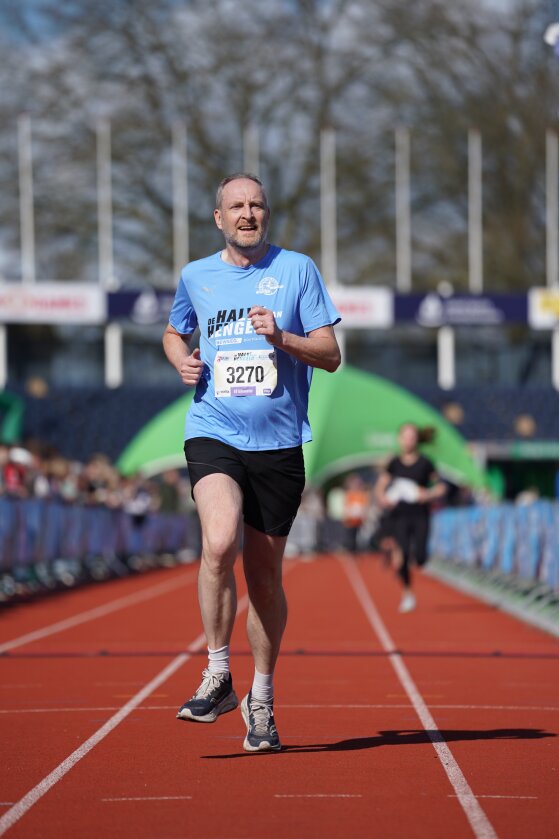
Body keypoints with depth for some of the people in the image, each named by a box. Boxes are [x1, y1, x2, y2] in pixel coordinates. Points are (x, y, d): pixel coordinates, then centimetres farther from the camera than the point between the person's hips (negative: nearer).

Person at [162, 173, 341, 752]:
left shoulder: (297, 269, 5)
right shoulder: (195, 277, 11)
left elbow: (331, 356, 3)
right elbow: (174, 333, 30)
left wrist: (282, 339, -14)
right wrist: (182, 361, 7)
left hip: (279, 442, 0)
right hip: (213, 435, 0)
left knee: (265, 573, 6)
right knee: (220, 542, -26)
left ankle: (261, 700, 21)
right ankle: (217, 676, -12)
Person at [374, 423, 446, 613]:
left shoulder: (425, 464, 0)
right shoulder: (394, 463, 4)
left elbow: (441, 488, 5)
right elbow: (380, 487, 6)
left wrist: (429, 495, -14)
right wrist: (383, 498, -15)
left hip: (420, 516, -1)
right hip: (400, 515, 1)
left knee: (419, 558, -14)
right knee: (402, 556, -12)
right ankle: (407, 592, 9)